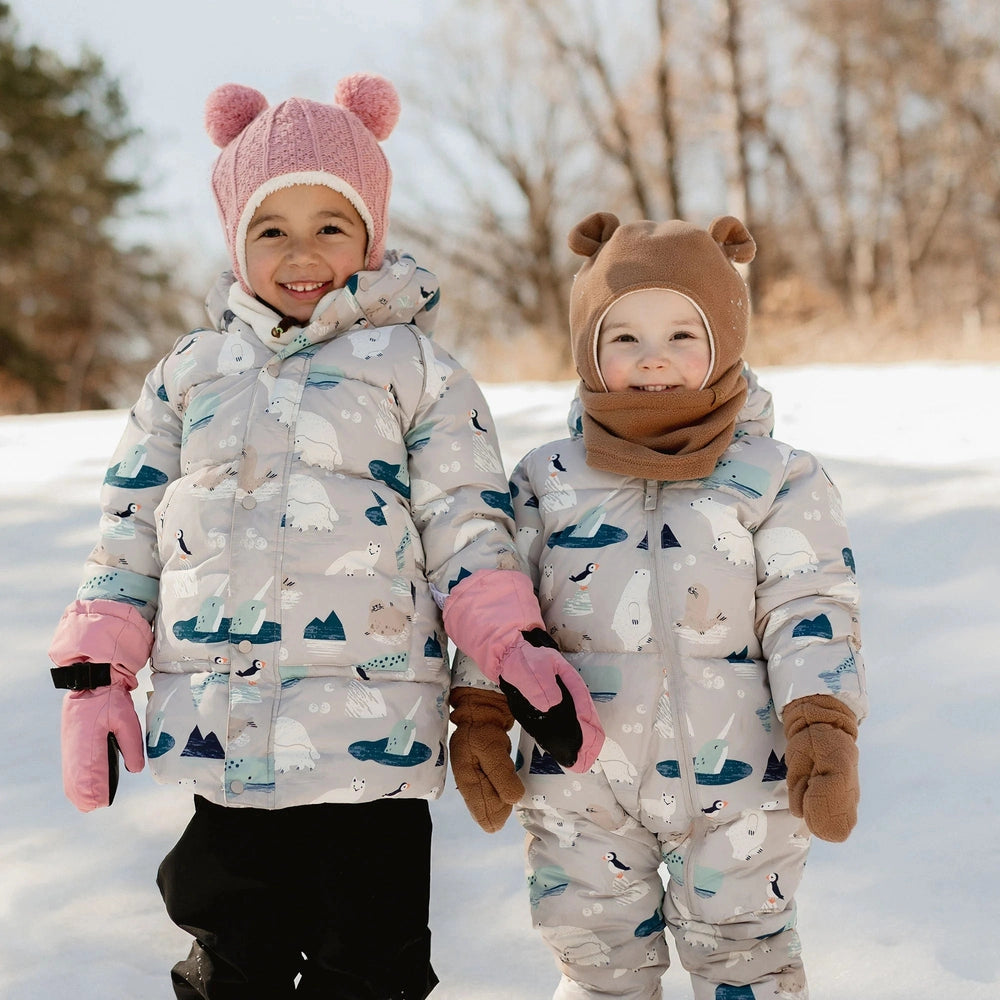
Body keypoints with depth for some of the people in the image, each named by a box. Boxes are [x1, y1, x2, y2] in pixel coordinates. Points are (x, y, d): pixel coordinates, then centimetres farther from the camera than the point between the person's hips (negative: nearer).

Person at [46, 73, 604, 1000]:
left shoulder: (415, 367, 3)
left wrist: (516, 653, -15)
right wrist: (95, 676, 6)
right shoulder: (189, 370, 12)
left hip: (370, 745, -3)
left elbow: (466, 525, -1)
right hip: (219, 742, 3)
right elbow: (129, 527, 13)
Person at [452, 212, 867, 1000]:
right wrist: (481, 719, -3)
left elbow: (812, 612, -7)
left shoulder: (780, 481, -2)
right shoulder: (545, 482, 4)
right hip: (581, 784, 2)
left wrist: (824, 731, -18)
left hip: (739, 785, -2)